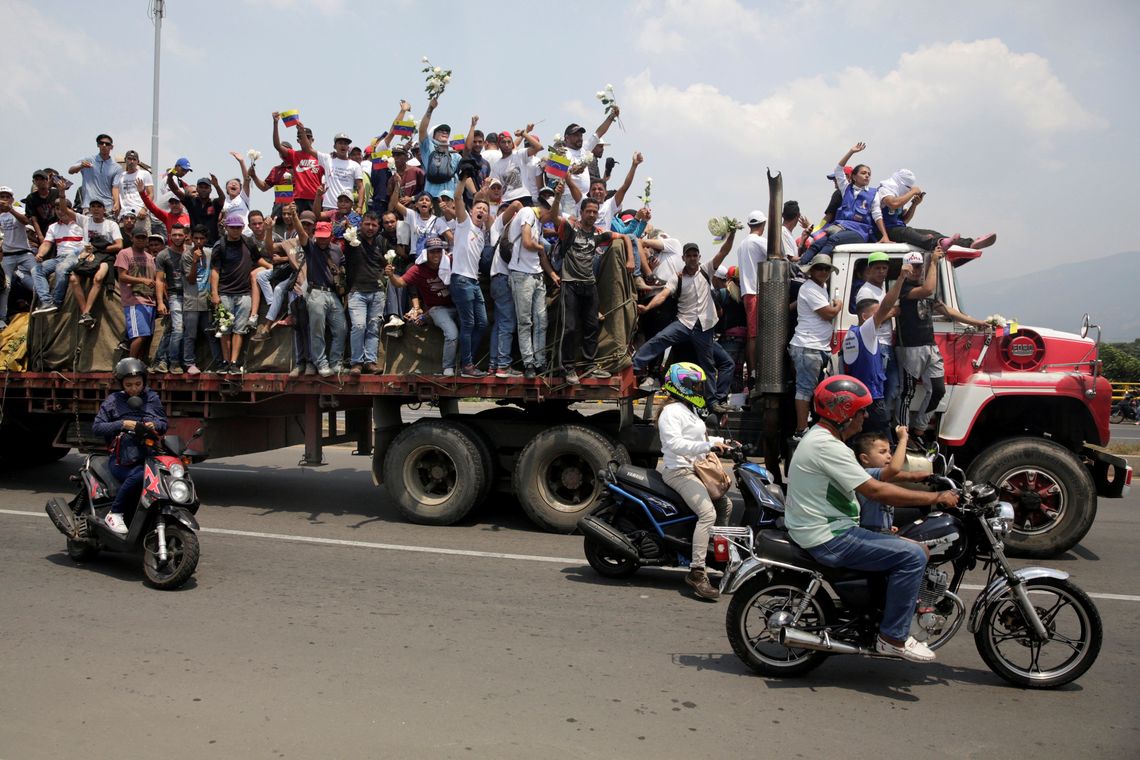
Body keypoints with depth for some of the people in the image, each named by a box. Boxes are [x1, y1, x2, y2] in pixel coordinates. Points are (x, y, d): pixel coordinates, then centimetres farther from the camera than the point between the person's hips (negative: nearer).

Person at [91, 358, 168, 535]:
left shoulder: (152, 398, 17)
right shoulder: (113, 401, 10)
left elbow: (164, 423, 21)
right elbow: (96, 427, 5)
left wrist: (154, 425, -3)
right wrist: (122, 424, -10)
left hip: (147, 456, 3)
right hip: (121, 459, -2)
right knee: (138, 476, -34)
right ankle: (114, 514, -15)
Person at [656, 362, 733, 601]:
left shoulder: (689, 410, 21)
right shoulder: (671, 411, -13)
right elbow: (675, 443, -26)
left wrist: (722, 442, 19)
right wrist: (709, 445, -28)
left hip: (696, 470, 11)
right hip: (680, 472, -11)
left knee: (725, 505, 16)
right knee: (708, 513, -25)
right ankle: (697, 572, -29)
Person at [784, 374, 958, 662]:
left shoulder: (821, 436, 14)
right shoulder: (827, 446, -20)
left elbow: (869, 477, 19)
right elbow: (875, 490, -23)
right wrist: (935, 498, -16)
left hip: (826, 528, 11)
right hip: (827, 538, -11)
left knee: (901, 546, 20)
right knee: (913, 555, -15)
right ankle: (892, 638, -7)